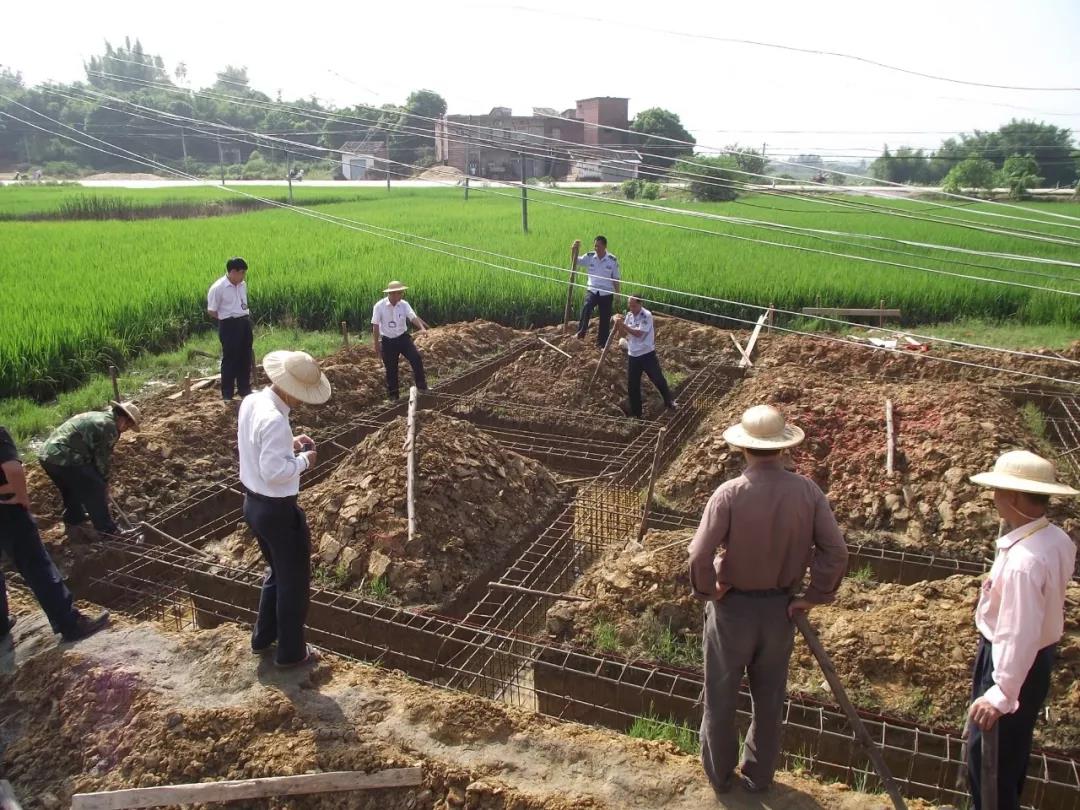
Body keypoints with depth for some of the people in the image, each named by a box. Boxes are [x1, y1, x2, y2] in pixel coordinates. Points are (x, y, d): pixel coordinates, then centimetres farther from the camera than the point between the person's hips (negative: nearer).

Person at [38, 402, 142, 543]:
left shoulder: (97, 417, 24)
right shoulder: (109, 426, -7)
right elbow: (102, 459, -3)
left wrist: (100, 481, 30)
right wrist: (104, 483, 11)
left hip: (47, 455, 10)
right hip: (65, 459, -10)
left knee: (72, 493, 27)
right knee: (95, 492, 1)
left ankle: (73, 528, 38)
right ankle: (108, 531, 8)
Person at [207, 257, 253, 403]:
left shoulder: (243, 285, 7)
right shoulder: (217, 288, -14)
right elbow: (212, 311, -8)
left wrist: (245, 318, 7)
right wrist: (228, 319, -2)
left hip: (245, 323, 7)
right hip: (229, 325, -7)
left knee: (245, 358, 13)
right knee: (230, 359, 0)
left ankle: (244, 389, 26)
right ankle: (227, 394, 10)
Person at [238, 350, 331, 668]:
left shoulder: (250, 402, 0)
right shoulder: (274, 421, -29)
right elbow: (274, 471, -29)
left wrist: (289, 444, 4)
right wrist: (303, 459, -14)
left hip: (253, 503, 9)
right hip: (278, 510, -9)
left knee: (277, 572, 27)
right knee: (294, 580, 10)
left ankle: (263, 637, 41)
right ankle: (290, 651, 24)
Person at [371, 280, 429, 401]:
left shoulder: (404, 304, -7)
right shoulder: (379, 306, -14)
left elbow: (413, 317, -19)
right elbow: (375, 325, -9)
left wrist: (422, 328, -38)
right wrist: (376, 343, -8)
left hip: (403, 337, 2)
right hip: (388, 341, -2)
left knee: (416, 359, -14)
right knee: (391, 369, 5)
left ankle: (421, 385, 1)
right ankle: (393, 395, 19)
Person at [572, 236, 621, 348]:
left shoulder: (612, 260, -6)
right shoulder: (589, 256, -2)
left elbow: (615, 279, 1)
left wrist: (617, 294, 2)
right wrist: (574, 251, -27)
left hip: (606, 293, 0)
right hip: (592, 290, 0)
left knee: (605, 319, 7)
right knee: (586, 307, -31)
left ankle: (602, 343, 20)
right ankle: (581, 332, -32)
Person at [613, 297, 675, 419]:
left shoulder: (646, 315, -17)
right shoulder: (629, 315, 4)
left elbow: (638, 333, -25)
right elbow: (623, 333, 5)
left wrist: (623, 324, -27)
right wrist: (618, 324, -13)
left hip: (647, 354, -6)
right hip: (632, 355, 6)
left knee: (658, 379, 5)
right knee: (632, 385, 7)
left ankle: (669, 401, 30)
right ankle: (636, 413, 19)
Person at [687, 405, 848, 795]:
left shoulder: (730, 493, -22)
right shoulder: (807, 492, -12)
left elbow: (700, 556, -25)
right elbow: (836, 552, -13)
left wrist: (708, 591, -7)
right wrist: (813, 597, -2)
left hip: (733, 607, -3)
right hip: (781, 608, 3)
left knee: (721, 698, 18)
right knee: (770, 700, 22)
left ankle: (720, 774, 36)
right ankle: (759, 775, 39)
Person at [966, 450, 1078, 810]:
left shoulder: (1023, 560, -33)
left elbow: (1019, 633, -32)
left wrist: (1002, 694, -29)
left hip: (1013, 660, -9)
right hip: (1040, 654, 9)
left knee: (987, 753, 7)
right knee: (1011, 749, 26)